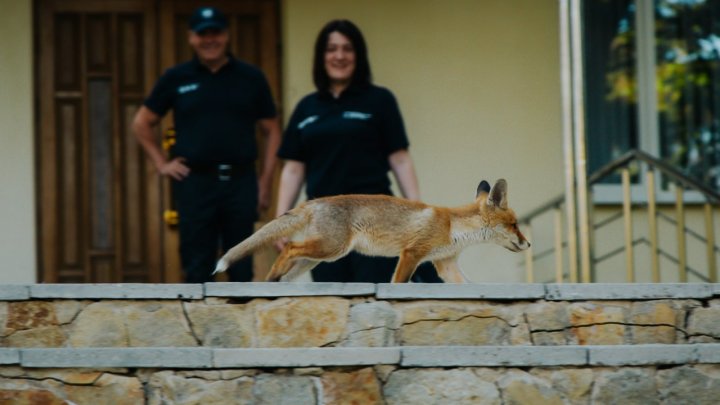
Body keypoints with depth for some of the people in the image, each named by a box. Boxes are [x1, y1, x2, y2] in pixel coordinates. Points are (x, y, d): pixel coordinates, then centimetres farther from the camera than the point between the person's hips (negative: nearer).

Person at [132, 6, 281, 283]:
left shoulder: (251, 78, 6)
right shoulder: (176, 79, 6)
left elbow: (271, 130, 9)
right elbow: (142, 124, 14)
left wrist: (266, 180, 2)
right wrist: (162, 164, 4)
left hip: (241, 181, 0)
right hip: (195, 183, 0)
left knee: (242, 268, 5)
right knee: (197, 269, 2)